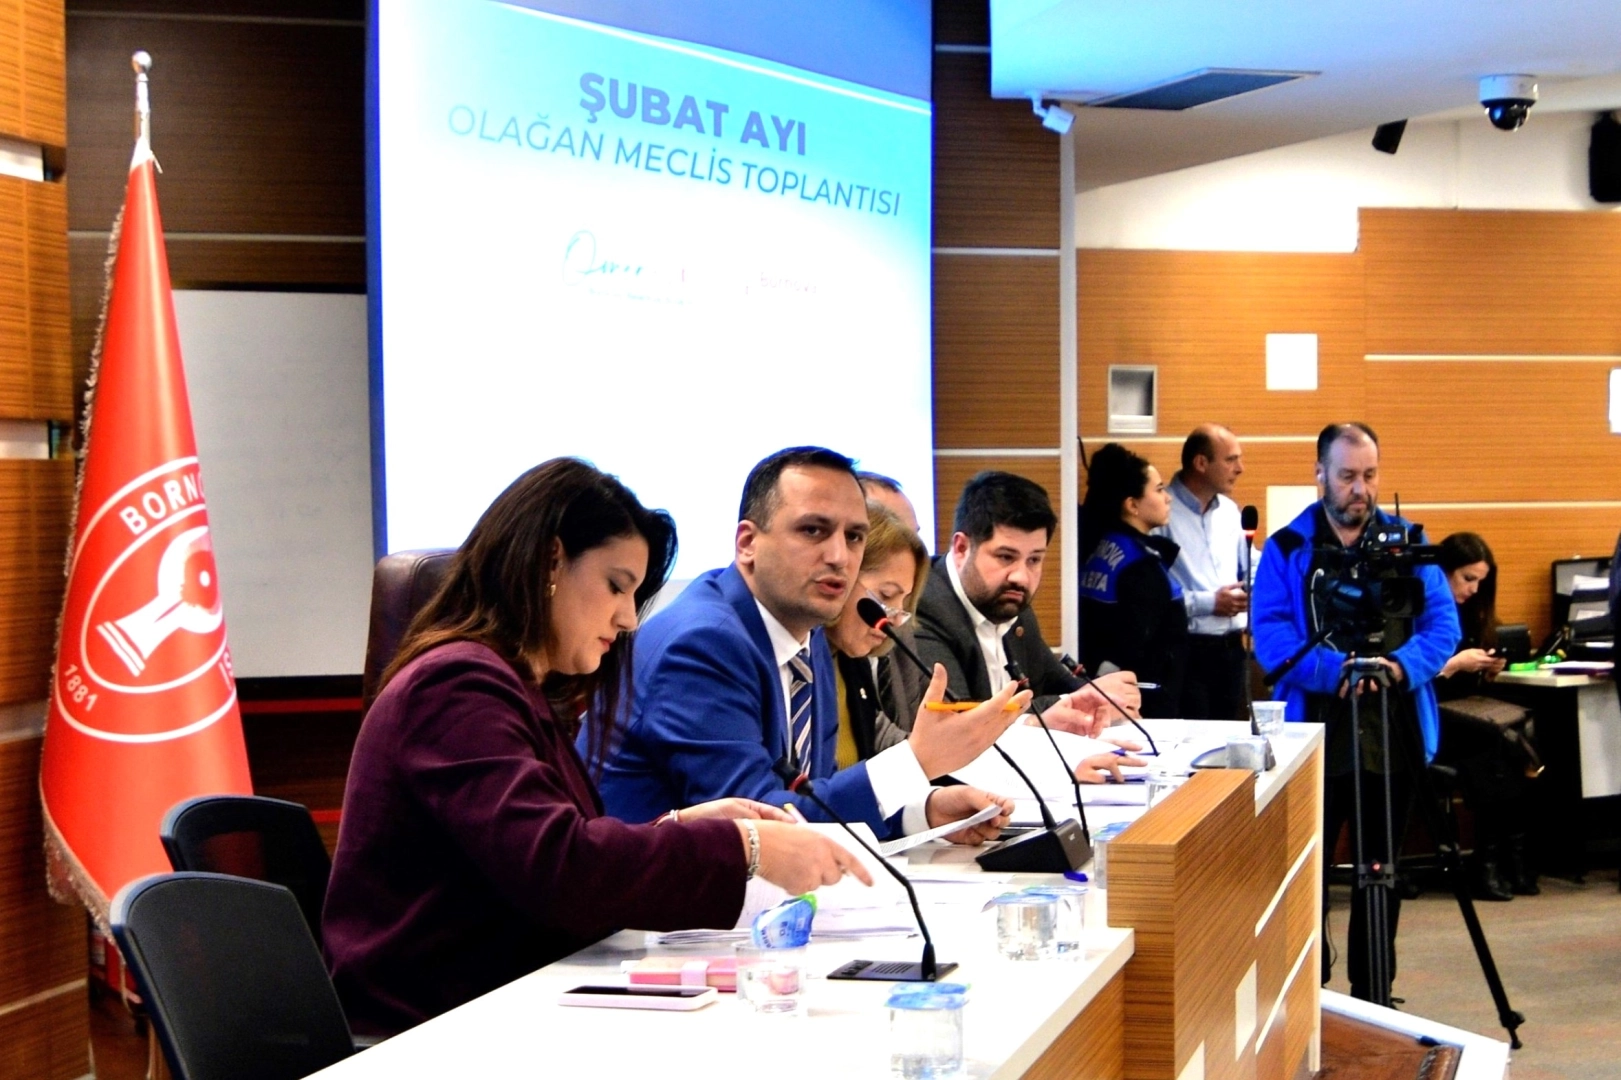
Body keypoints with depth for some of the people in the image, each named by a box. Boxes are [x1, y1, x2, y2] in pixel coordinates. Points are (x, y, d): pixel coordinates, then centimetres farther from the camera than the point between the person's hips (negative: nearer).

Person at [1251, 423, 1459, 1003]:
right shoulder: (1287, 548, 1)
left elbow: (1443, 622, 1)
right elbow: (1271, 635, -9)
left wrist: (1403, 665, -18)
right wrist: (1336, 671, -24)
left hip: (1395, 733, 3)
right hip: (1316, 733, -3)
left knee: (1381, 871, 12)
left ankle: (1374, 1000, 22)